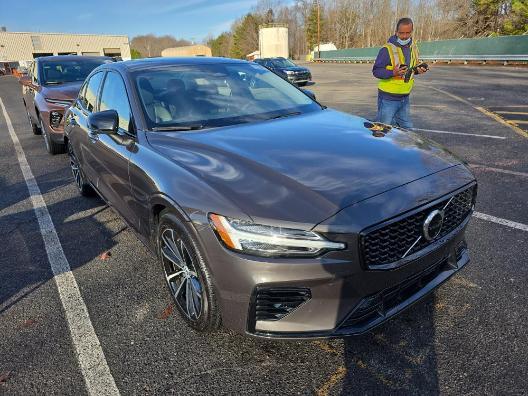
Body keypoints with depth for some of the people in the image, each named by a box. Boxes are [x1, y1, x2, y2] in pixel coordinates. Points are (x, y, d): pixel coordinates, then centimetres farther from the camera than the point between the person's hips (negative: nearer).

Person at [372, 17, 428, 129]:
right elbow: (376, 71, -15)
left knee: (407, 128, 15)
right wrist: (392, 73, -31)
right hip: (388, 99, -7)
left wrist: (418, 70, 0)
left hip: (405, 98, 7)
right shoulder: (387, 49, -14)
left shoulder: (413, 48, 9)